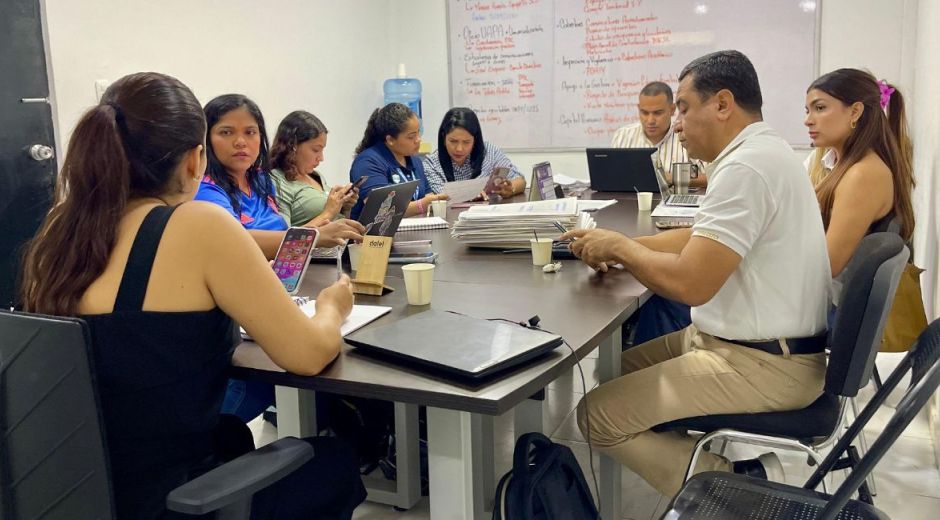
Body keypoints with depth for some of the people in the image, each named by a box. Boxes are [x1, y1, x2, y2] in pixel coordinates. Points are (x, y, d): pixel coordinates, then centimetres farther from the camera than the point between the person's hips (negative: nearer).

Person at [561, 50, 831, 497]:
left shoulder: (746, 167, -22)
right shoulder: (761, 152, 12)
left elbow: (690, 283, -27)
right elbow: (699, 238, 19)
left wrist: (620, 246, -10)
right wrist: (616, 247, 8)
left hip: (761, 363, -11)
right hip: (758, 343, 11)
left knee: (597, 414, -10)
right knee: (618, 368, 18)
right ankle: (734, 465, 11)